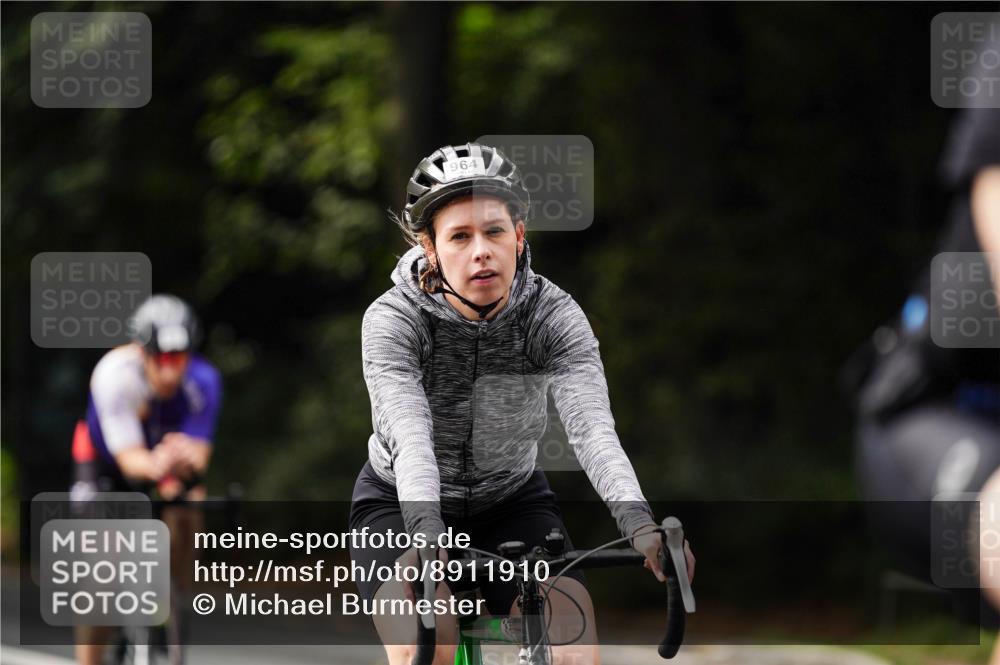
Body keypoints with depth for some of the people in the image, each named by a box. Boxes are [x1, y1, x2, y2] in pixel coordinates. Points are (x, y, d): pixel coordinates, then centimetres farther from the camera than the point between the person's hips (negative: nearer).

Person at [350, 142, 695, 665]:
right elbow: (409, 433, -38)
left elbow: (591, 425, -32)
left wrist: (639, 525, -50)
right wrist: (426, 532, -57)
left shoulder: (554, 315, -18)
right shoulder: (392, 321, -23)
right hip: (401, 504, -2)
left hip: (512, 503, 2)